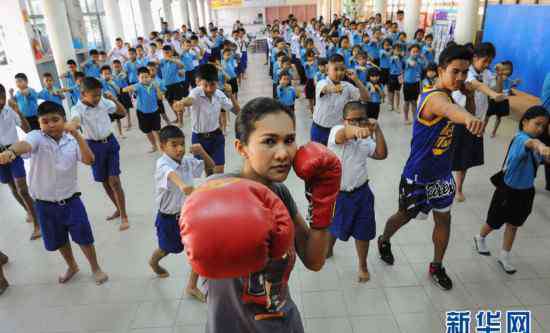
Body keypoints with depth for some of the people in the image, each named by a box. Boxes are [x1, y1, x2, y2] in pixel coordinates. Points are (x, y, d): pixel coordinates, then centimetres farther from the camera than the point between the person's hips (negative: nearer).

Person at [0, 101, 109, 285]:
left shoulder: (72, 140, -7)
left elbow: (89, 160, -21)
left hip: (71, 200, 0)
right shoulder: (37, 137, -14)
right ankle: (72, 267, 47)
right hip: (45, 204, 1)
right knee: (59, 241, 21)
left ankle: (95, 268, 33)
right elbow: (24, 144, -37)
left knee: (84, 238, 8)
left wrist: (77, 135, -29)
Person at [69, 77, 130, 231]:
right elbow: (74, 121, -37)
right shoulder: (77, 109, -14)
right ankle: (119, 209, 33)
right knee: (105, 182, 12)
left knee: (114, 180, -5)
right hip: (94, 146, 0)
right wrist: (73, 126, -61)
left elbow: (123, 113, 6)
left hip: (110, 142, 0)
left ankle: (124, 217, 3)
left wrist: (114, 100, -11)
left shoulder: (103, 102, -4)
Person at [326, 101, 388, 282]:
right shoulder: (336, 131, -16)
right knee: (333, 228, 18)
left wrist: (377, 130, -12)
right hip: (337, 193, -3)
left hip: (361, 192, 4)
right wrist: (356, 130, -64)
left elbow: (382, 154, -4)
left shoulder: (365, 140, 3)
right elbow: (344, 133, -40)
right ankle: (328, 250, 50)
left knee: (363, 232, 12)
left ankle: (363, 265, 35)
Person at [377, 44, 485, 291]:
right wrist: (469, 119, -76)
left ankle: (436, 267, 36)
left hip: (442, 173, 8)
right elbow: (449, 108, -56)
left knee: (444, 218, 16)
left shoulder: (445, 94, 1)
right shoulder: (435, 97, -30)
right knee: (405, 216, 14)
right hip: (417, 175, -8)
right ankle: (384, 241, 46)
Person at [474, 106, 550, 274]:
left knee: (513, 224, 17)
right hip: (508, 190, -7)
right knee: (494, 222, 13)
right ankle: (480, 238, 43)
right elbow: (531, 143, -51)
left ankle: (504, 257, 31)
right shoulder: (520, 138, -26)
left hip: (526, 191, 7)